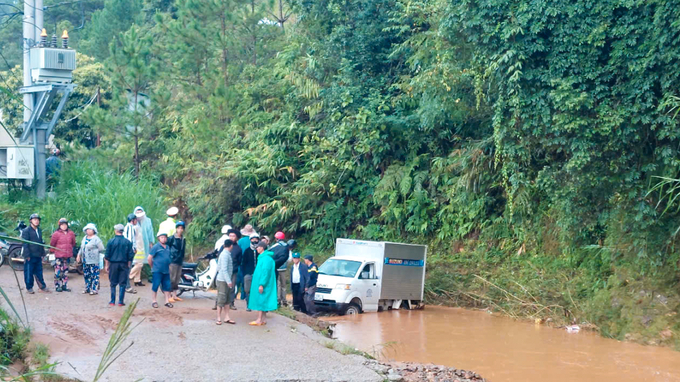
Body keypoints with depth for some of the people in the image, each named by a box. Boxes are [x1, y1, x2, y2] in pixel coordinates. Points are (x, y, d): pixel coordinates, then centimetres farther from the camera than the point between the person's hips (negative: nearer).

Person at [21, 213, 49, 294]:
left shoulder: (39, 230, 15)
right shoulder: (26, 231, -7)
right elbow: (24, 244, -11)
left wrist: (42, 253, 14)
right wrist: (27, 255, -16)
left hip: (38, 256, 6)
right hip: (30, 257, -6)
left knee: (39, 272, 11)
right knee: (29, 273, 1)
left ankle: (42, 286, 16)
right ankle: (29, 288, 9)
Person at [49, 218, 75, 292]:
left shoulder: (71, 234, 6)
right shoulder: (56, 234, -7)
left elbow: (73, 243, 19)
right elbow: (52, 244, 2)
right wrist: (53, 251, 7)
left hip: (67, 255, 4)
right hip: (59, 256, -4)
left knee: (65, 272, 10)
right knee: (58, 271, -5)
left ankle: (64, 286, 16)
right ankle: (57, 286, 3)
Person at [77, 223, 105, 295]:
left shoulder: (96, 239, -9)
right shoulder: (85, 238, 15)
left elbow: (101, 249, -12)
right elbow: (81, 248, 24)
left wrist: (93, 250, -5)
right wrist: (79, 255, 15)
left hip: (93, 261, -8)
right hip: (85, 261, 8)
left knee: (94, 275, -6)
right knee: (86, 275, 12)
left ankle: (95, 289, -3)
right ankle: (87, 288, 22)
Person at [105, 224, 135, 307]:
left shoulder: (111, 241, -4)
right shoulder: (127, 242, -3)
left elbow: (107, 256, -1)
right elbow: (130, 256, 0)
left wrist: (107, 265, 8)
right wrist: (128, 266, 10)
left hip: (113, 264, 0)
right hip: (124, 265, 0)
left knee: (113, 284, 10)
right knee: (122, 284, 5)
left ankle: (112, 301, 12)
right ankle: (121, 301, 5)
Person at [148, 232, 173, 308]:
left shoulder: (167, 247, 12)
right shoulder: (156, 247, -7)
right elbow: (149, 258, -6)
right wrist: (153, 267, 1)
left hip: (166, 271, 6)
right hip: (157, 271, -6)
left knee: (167, 286, 7)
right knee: (155, 286, -1)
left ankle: (167, 301, 15)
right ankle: (154, 301, 8)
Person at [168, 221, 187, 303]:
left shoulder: (183, 240, 13)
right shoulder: (171, 238, -7)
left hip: (180, 262, 7)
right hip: (172, 261, -7)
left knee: (177, 279, 10)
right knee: (171, 279, -8)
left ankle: (174, 295, 17)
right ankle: (169, 296, -5)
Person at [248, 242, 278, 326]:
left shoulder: (266, 258, -17)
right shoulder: (262, 257, 16)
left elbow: (265, 272, -23)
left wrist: (261, 284, -25)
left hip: (262, 284, -10)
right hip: (259, 283, 10)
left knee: (260, 301, -8)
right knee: (262, 301, 10)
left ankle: (259, 320, -8)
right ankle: (263, 319, 13)